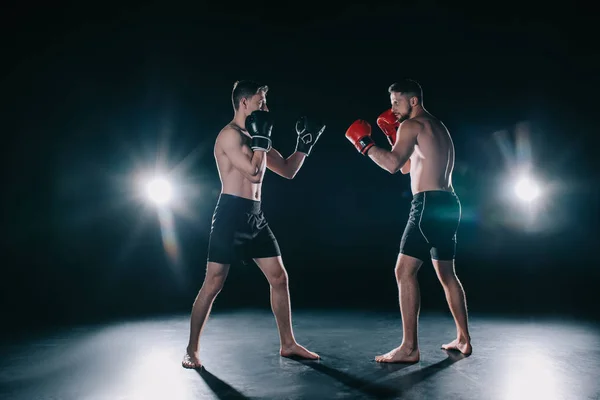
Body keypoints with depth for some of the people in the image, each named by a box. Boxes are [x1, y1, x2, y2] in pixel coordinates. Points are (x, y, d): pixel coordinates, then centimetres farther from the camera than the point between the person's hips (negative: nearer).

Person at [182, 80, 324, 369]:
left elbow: (288, 171, 21)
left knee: (279, 278, 7)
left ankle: (288, 344, 19)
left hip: (254, 216, 9)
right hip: (231, 214, -9)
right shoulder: (230, 135, -10)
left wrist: (305, 143, 13)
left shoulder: (254, 137, 17)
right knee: (213, 284, -4)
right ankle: (192, 350, 10)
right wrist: (261, 137, -12)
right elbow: (254, 172, -19)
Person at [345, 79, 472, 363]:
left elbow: (393, 164, -22)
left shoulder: (412, 125, -7)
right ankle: (463, 339, 25)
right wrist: (392, 135, 21)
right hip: (447, 203, 10)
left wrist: (364, 143, -12)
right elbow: (407, 166, 29)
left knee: (405, 271, -11)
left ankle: (409, 348, -11)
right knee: (446, 274, 18)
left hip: (429, 203, -10)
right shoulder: (438, 127, 23)